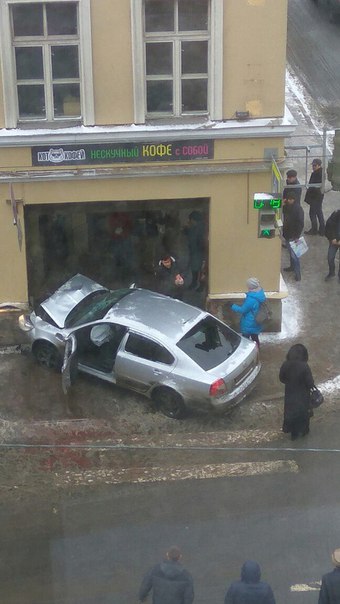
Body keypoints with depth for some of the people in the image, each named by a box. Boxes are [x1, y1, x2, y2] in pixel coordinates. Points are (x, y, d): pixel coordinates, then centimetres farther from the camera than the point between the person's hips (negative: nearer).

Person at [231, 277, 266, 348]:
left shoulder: (251, 299, -31)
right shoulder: (260, 294, -3)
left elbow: (242, 310, -20)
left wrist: (233, 306, -6)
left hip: (248, 325, -8)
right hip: (256, 323, 8)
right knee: (255, 338, 22)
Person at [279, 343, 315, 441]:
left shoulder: (285, 365, -18)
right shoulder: (304, 366, -29)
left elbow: (281, 378, -2)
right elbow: (310, 383, -21)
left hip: (290, 395, 3)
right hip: (302, 396, -3)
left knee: (291, 411, 23)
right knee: (303, 413, 23)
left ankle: (293, 433, 37)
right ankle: (304, 430, 43)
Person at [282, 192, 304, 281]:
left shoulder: (298, 209, -21)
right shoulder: (286, 206, 1)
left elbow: (300, 223, -21)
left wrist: (297, 236, -22)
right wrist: (282, 205, -7)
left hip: (293, 235, -8)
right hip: (287, 234, 8)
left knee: (294, 254, -6)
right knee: (290, 251, 23)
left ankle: (297, 273, -2)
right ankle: (292, 266, 41)